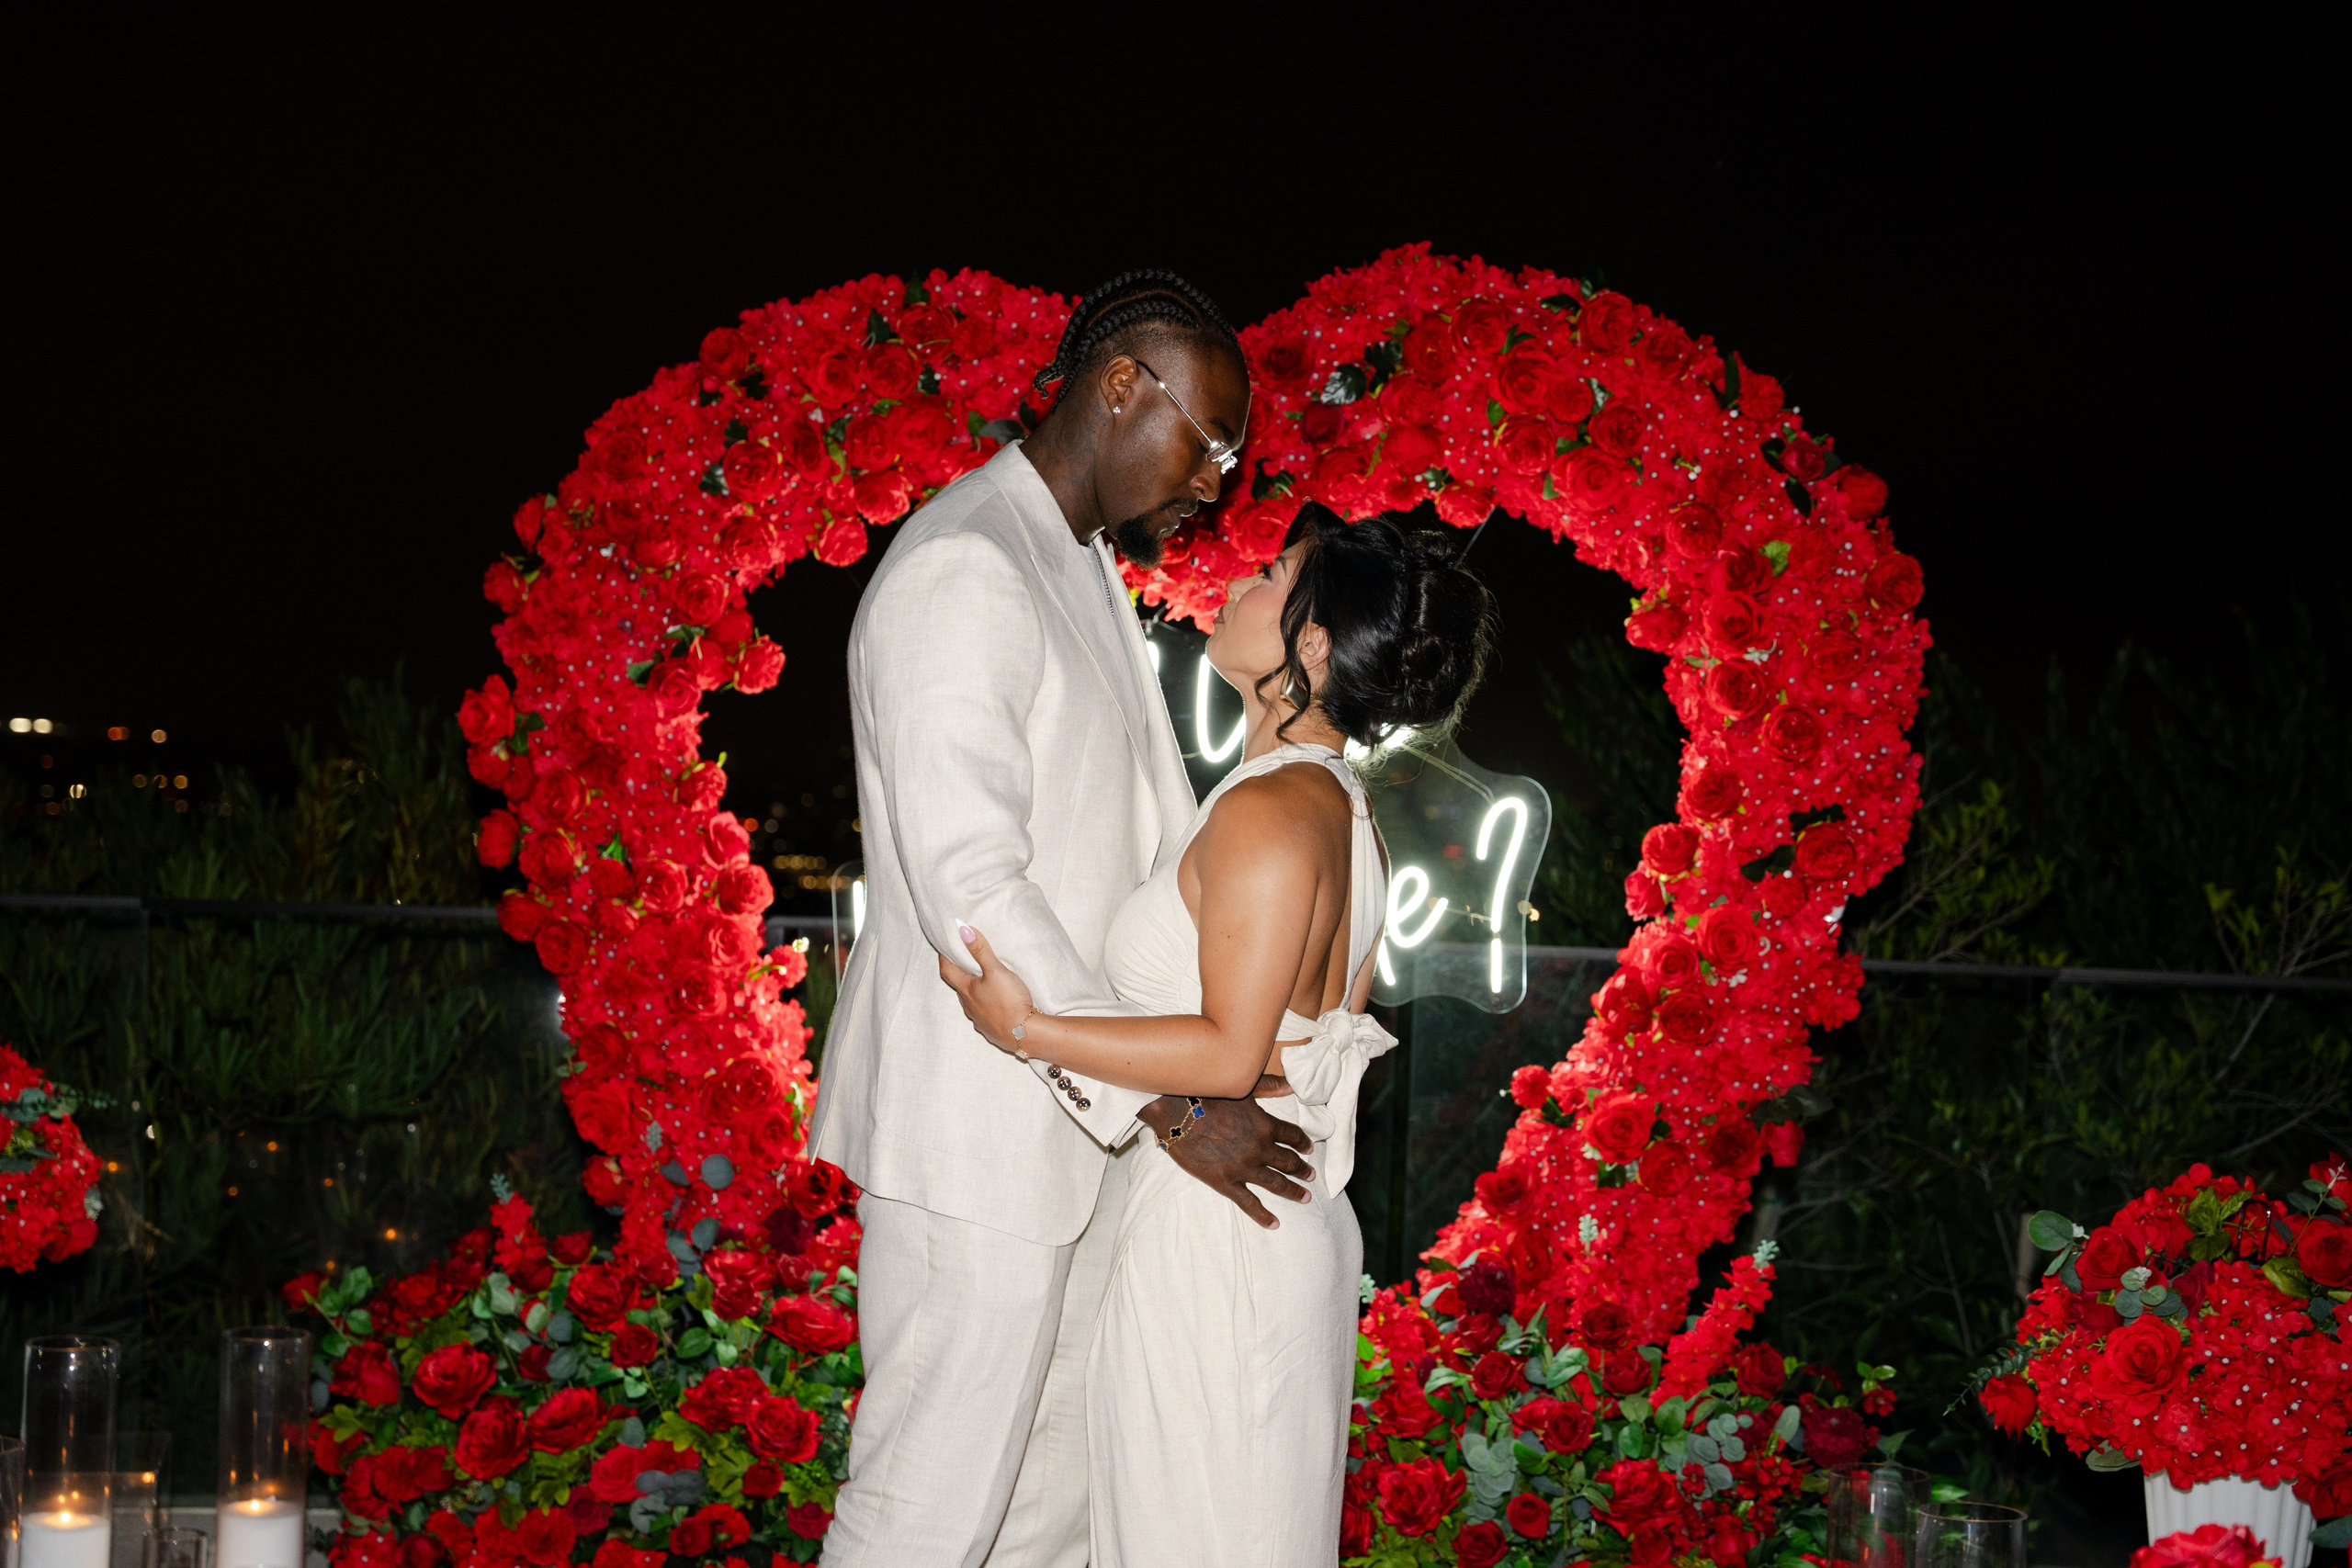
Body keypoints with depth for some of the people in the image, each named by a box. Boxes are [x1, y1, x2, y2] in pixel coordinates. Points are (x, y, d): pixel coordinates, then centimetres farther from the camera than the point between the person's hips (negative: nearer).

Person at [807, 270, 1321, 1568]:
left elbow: (1153, 830, 21)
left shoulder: (1089, 570, 16)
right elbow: (969, 884, -25)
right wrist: (1162, 1103, -24)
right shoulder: (961, 572, -18)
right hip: (971, 1130, -10)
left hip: (1069, 1114, 10)